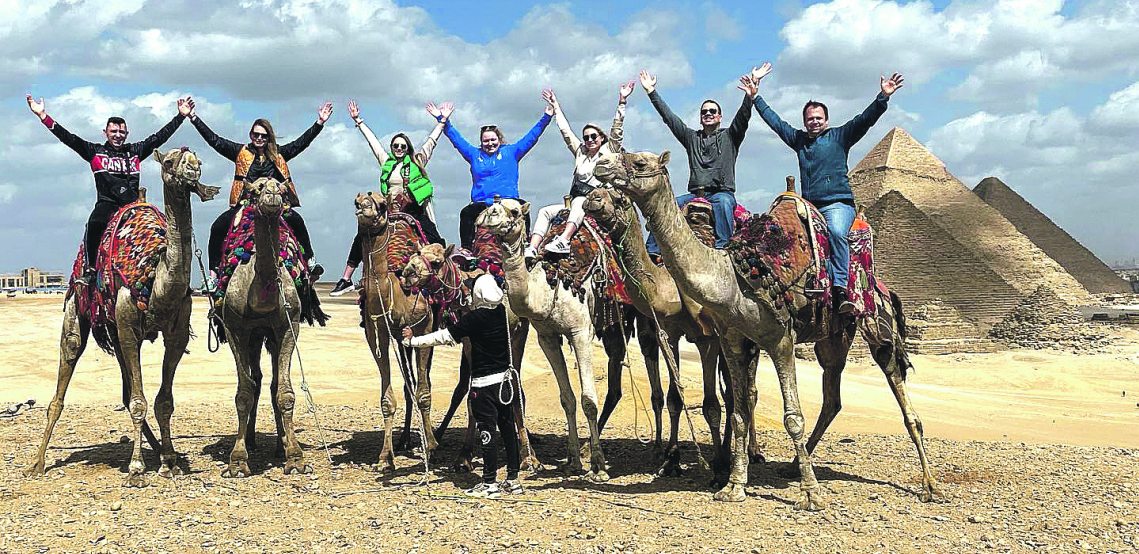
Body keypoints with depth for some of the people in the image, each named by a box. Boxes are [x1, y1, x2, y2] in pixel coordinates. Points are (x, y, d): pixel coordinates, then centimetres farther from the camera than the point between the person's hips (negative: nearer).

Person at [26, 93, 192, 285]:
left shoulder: (135, 151, 17)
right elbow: (69, 138, 6)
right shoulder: (95, 152, 12)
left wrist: (181, 116, 12)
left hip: (134, 203, 2)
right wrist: (43, 116, -2)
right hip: (107, 202, -2)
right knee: (94, 223, -34)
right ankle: (90, 268, -23)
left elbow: (160, 137, 16)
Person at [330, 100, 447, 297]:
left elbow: (432, 140, 16)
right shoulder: (386, 161, 15)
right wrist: (358, 120, 28)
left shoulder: (417, 161, 10)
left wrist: (442, 121, 17)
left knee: (435, 243, -15)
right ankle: (346, 279, -1)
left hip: (415, 211, -2)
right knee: (362, 237, -8)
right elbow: (372, 140, 22)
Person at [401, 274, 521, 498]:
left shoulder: (476, 317, -16)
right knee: (507, 428, 11)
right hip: (505, 378, 7)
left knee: (487, 431, -1)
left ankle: (490, 483, 4)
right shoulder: (502, 311, 4)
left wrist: (412, 340, -4)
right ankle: (513, 479, 16)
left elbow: (445, 336, -13)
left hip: (484, 382, -7)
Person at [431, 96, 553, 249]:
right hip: (481, 204, 1)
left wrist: (546, 117, 11)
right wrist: (443, 120, 18)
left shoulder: (511, 152, 18)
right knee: (466, 213, -30)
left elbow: (532, 136, 17)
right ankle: (466, 250, -26)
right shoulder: (475, 155, 22)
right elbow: (456, 139, 25)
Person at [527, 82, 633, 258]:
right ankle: (532, 249, -30)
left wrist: (622, 101, -5)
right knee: (545, 212, -13)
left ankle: (563, 240, -57)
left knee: (579, 202, -37)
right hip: (576, 203, 6)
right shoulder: (580, 153, 21)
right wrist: (556, 107, 28)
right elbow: (566, 131, 25)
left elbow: (617, 129, 1)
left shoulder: (609, 152, 10)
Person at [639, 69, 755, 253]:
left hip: (722, 191, -3)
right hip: (695, 194, 3)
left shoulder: (729, 137, 15)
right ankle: (652, 251, -22)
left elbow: (743, 116, 1)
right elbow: (669, 117, 20)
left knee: (723, 202, -38)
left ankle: (722, 248, -44)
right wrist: (652, 92, 17)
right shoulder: (692, 137, 22)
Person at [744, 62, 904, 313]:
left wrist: (883, 97, -13)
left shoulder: (839, 136, 10)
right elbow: (775, 121, 27)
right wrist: (755, 97, 26)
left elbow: (865, 119, 1)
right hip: (809, 205, 5)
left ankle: (840, 288, -38)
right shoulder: (799, 140, 21)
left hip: (838, 203, -5)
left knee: (837, 231, -33)